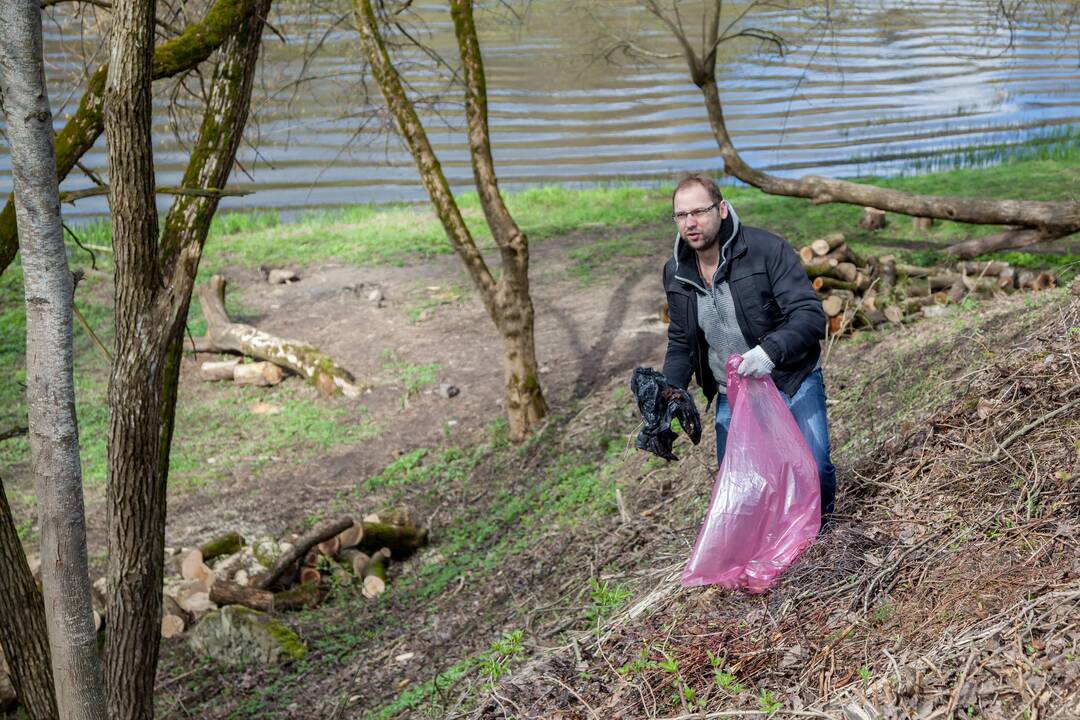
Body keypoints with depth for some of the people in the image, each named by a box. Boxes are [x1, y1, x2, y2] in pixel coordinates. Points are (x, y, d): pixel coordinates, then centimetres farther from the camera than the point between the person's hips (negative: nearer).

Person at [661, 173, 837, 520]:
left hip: (791, 381, -4)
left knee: (812, 468, -16)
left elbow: (811, 316, -21)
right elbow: (681, 343, 13)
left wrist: (770, 351, -38)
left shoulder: (767, 249, -16)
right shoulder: (676, 274, 0)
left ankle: (820, 516, 19)